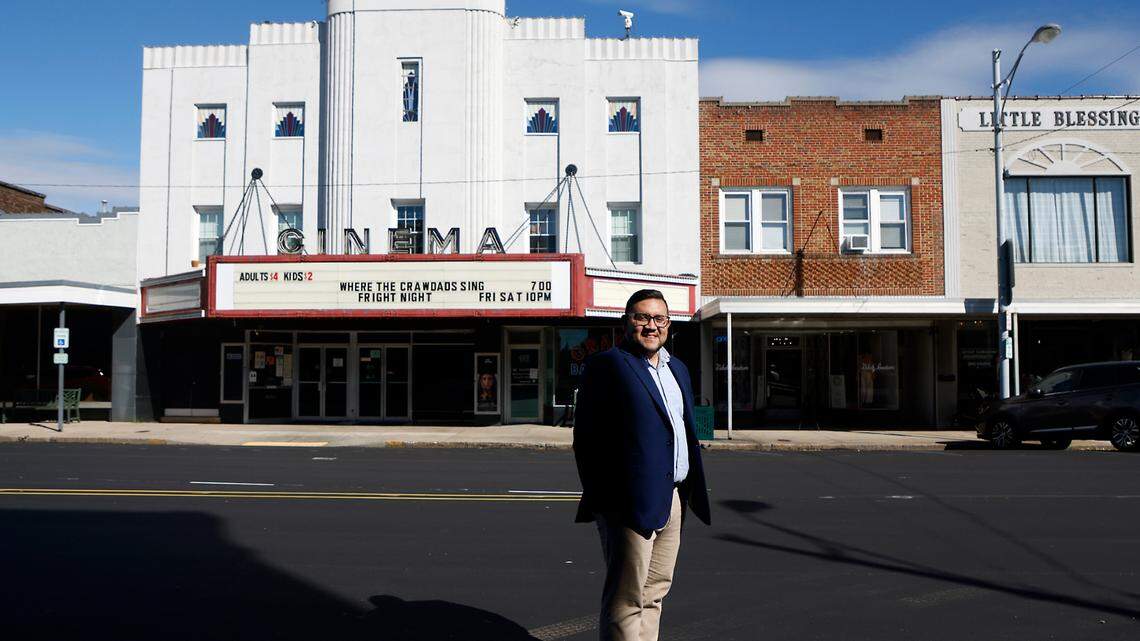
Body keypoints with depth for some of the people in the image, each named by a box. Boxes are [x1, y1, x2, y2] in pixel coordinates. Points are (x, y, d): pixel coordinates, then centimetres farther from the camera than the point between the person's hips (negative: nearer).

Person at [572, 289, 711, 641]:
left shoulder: (677, 368, 17)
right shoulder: (606, 365, -7)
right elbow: (587, 438, -10)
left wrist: (689, 490, 15)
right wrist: (600, 498, -14)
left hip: (672, 499, 8)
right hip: (631, 502, -8)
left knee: (654, 591, 16)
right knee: (625, 600, -1)